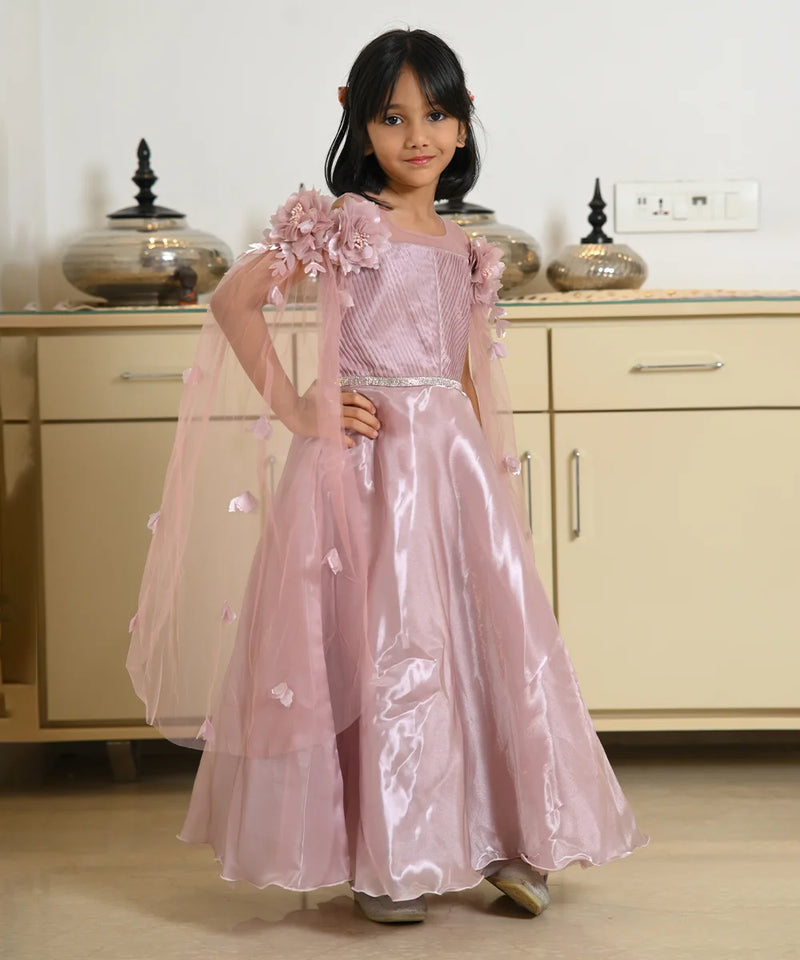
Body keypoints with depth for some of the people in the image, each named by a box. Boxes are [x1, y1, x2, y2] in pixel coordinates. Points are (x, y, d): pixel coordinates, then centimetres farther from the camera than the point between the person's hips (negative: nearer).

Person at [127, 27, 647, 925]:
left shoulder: (463, 248, 14)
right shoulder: (340, 225, -5)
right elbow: (232, 299, -12)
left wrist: (489, 471, 12)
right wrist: (293, 409, -12)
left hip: (454, 458, 6)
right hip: (365, 458, -6)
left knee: (489, 631, 3)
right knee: (381, 644, -2)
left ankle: (500, 835, 15)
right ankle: (381, 860, 10)